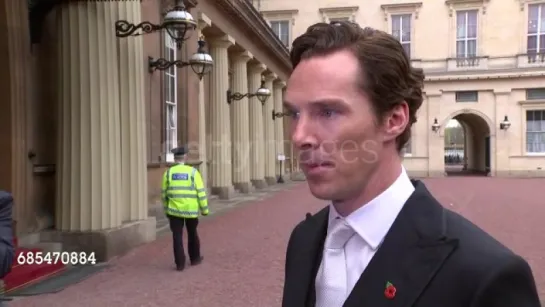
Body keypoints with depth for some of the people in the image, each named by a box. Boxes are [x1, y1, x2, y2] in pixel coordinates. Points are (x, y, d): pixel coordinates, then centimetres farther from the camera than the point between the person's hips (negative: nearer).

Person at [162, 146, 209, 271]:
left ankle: (180, 264, 2)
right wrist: (204, 209, 0)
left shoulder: (168, 172, -2)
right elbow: (201, 192, -8)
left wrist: (166, 209, 17)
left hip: (174, 209, 0)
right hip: (191, 209, 0)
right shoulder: (193, 172, -7)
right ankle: (195, 258, 30)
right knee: (192, 234, 18)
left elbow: (164, 193, 5)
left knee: (177, 236, 4)